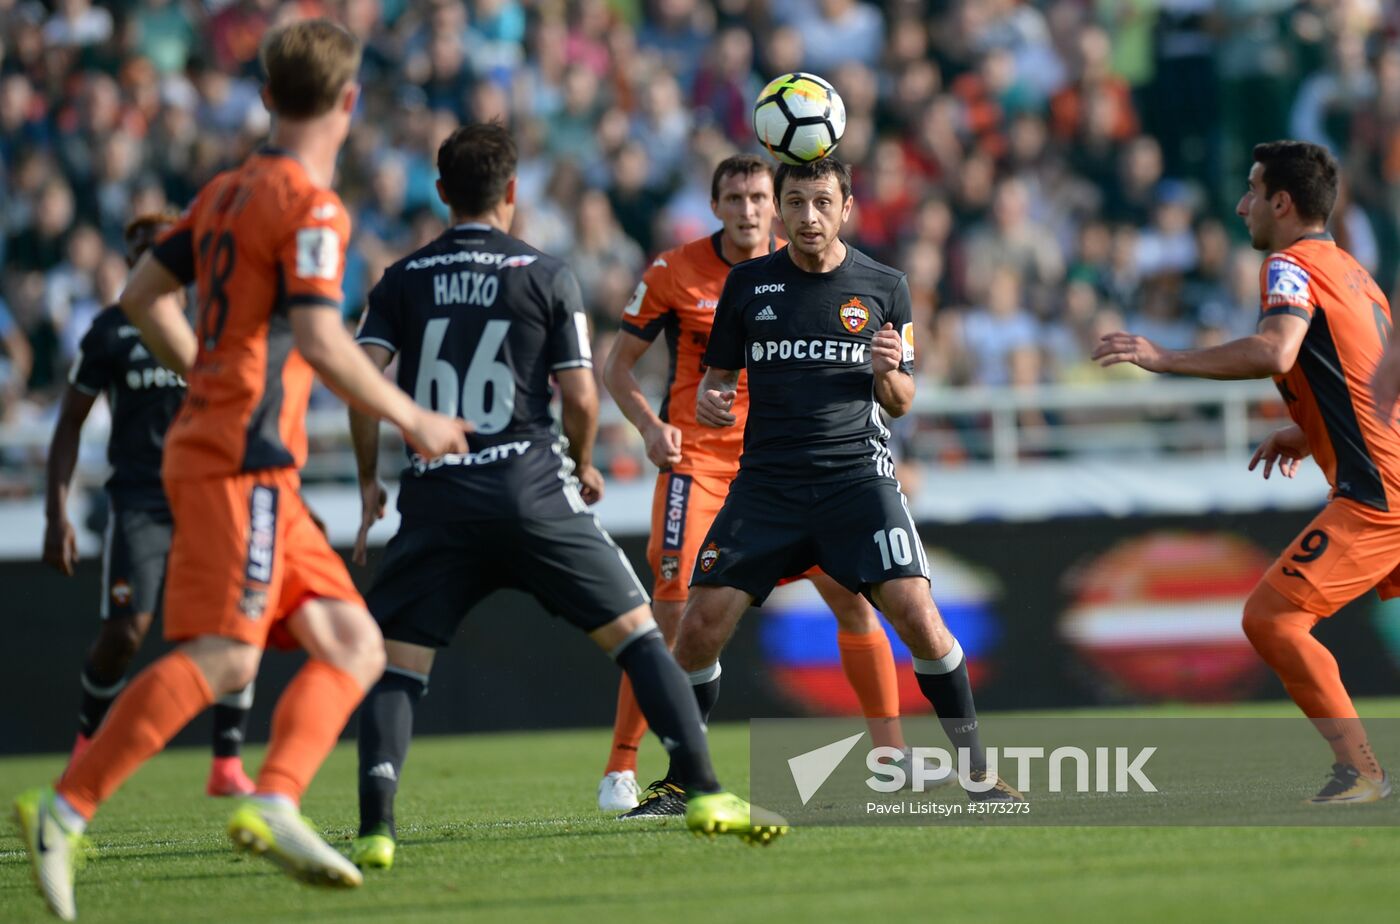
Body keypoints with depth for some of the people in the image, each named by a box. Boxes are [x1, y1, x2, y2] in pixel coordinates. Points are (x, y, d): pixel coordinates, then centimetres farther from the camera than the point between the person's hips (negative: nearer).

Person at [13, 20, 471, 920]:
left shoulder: (226, 192, 17)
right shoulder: (309, 205, -9)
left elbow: (143, 296, 23)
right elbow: (321, 342, -19)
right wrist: (415, 421, -8)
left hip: (218, 440, 10)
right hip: (241, 460, -9)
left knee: (355, 646, 4)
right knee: (224, 656, -18)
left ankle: (273, 804, -13)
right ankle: (65, 811, -21)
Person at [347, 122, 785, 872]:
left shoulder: (403, 280, 9)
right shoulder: (547, 276, 4)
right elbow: (579, 396, 0)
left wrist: (369, 480, 10)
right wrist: (584, 466, 19)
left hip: (436, 500, 1)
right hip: (532, 491, -1)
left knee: (395, 661, 6)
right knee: (635, 633, 7)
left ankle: (374, 830, -12)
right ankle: (704, 793, 1)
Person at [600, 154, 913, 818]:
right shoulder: (674, 273, -3)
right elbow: (618, 365, 4)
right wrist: (650, 425, -13)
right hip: (698, 457, -3)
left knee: (851, 594, -3)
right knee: (674, 607, -14)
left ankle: (891, 757, 6)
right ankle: (619, 772, -7)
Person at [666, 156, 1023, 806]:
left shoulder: (884, 287, 6)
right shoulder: (749, 284, 7)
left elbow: (900, 404, 12)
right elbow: (717, 375, 16)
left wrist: (887, 373, -10)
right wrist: (707, 400, -7)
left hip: (857, 476, -1)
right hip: (767, 479, 1)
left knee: (915, 612, -18)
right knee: (701, 625, -9)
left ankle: (975, 770, -3)